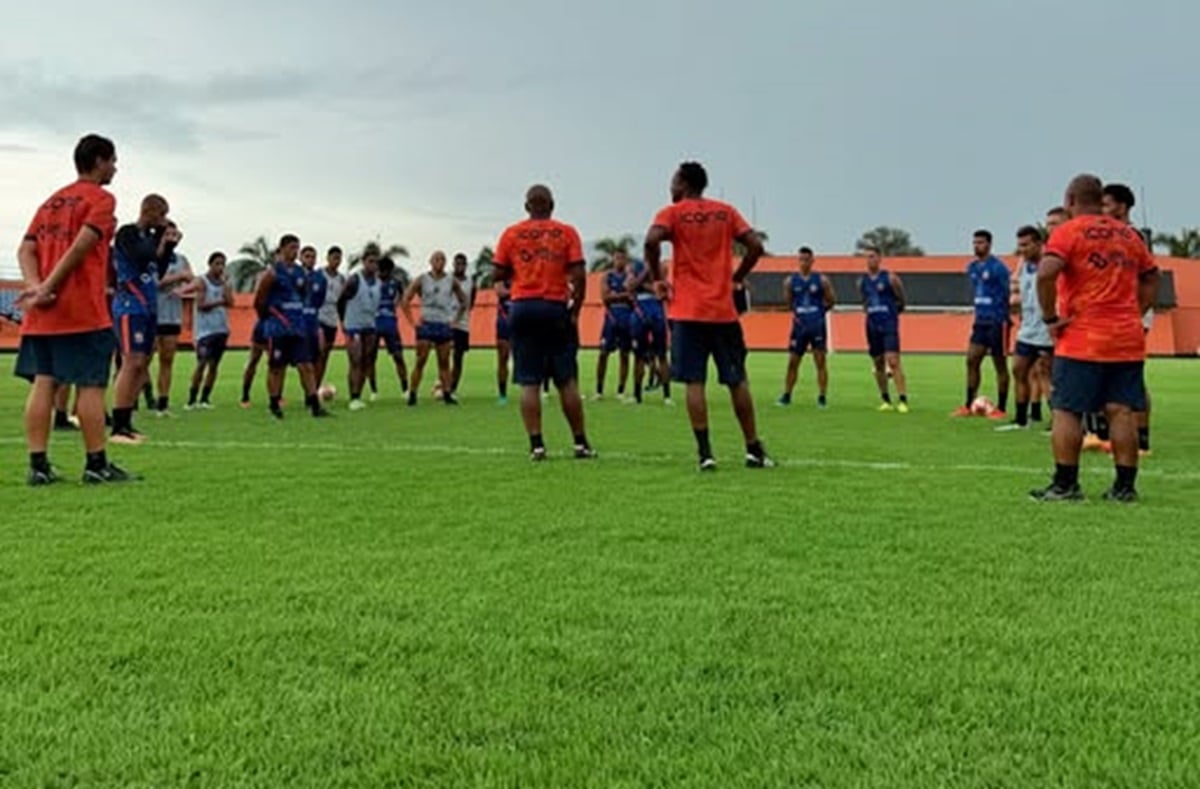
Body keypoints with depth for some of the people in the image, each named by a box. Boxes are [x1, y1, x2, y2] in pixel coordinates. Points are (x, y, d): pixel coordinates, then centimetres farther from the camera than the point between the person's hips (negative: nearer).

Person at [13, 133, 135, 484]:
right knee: (90, 385, -2)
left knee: (43, 383, 5)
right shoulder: (101, 199, -2)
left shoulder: (52, 200, 20)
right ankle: (96, 464, 1)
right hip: (82, 311, -7)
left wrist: (35, 286, -6)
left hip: (42, 313, 7)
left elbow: (26, 250, 8)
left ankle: (38, 464, 4)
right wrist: (47, 288, -14)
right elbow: (80, 247, -16)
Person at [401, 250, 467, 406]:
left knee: (444, 362, 4)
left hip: (445, 326, 2)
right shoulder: (422, 280, 0)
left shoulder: (451, 281, 6)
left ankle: (447, 394, 4)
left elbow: (463, 301, 17)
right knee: (421, 361, -5)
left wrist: (455, 320, 8)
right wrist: (412, 322, -4)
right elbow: (405, 301, 1)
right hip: (426, 325, -2)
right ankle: (412, 394, -2)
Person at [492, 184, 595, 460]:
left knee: (529, 382, 2)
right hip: (556, 308, 0)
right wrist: (576, 310, 3)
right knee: (567, 381, 7)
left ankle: (536, 445, -2)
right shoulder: (567, 232, 3)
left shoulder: (511, 233, 6)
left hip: (522, 308, 1)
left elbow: (498, 274, 4)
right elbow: (578, 275, -5)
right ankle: (581, 444, 10)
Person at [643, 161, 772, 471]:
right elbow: (755, 245, 1)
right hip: (723, 310, 3)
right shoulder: (726, 212, 10)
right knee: (737, 380, 11)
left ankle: (705, 453, -8)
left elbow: (651, 241, -17)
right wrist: (736, 278, 11)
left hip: (687, 311, -3)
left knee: (694, 382, -2)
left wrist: (657, 279, -5)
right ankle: (754, 450, 14)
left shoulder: (673, 213, 1)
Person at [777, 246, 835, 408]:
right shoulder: (790, 281, 4)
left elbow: (831, 302, 8)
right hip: (799, 326, 2)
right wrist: (793, 312, 4)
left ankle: (822, 397, 2)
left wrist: (820, 312, 1)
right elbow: (787, 302, 15)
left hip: (817, 326, -2)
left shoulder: (822, 280, -1)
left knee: (820, 361, -2)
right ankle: (786, 396, 13)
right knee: (792, 362, 4)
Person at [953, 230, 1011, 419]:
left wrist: (1001, 314, -8)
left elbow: (1008, 293, -11)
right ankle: (969, 406, 9)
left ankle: (1001, 409, 7)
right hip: (981, 320, 7)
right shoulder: (972, 267, 12)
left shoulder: (997, 267, -12)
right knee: (972, 361, 3)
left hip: (997, 321, -7)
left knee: (1000, 364, 1)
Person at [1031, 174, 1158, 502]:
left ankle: (1065, 484, 3)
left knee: (1067, 411, 2)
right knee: (1121, 411, 6)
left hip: (1082, 340, -5)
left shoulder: (1069, 232, -5)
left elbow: (1045, 274, -20)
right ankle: (1125, 486, 8)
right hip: (1128, 341, 6)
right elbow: (1151, 279, 20)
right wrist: (1134, 313, 16)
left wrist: (1050, 318, -12)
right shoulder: (1129, 234, 15)